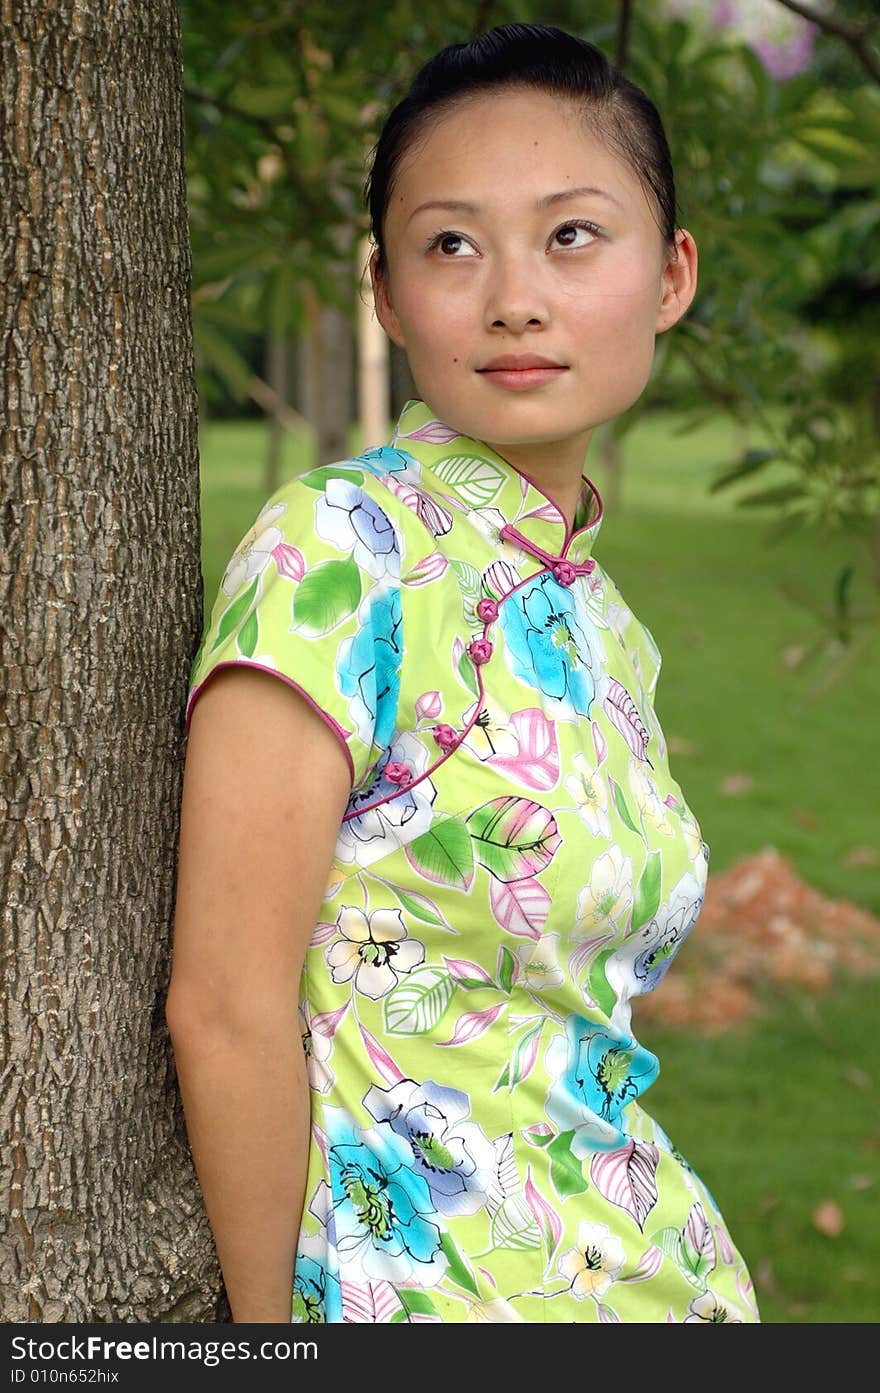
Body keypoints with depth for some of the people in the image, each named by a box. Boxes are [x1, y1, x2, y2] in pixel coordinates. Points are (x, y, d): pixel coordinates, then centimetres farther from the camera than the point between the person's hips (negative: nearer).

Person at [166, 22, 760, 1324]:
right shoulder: (339, 548, -17)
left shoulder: (603, 628, 5)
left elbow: (570, 1033, 11)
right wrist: (276, 1320, -13)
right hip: (414, 1273, -6)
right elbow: (225, 1006, -18)